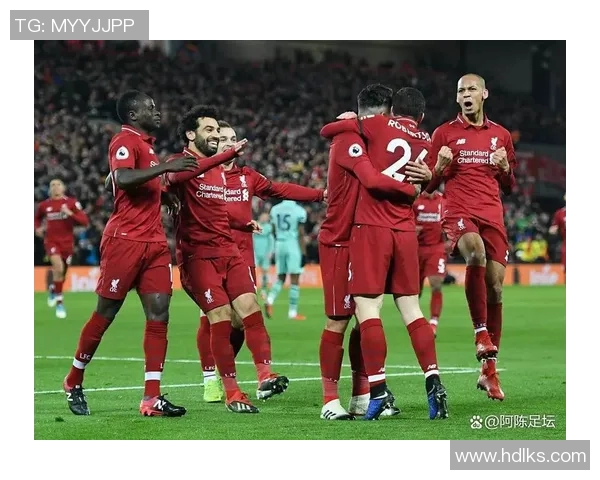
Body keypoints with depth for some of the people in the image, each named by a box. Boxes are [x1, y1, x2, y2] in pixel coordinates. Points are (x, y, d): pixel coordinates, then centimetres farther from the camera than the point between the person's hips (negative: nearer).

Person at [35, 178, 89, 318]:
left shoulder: (72, 203, -2)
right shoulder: (44, 205, 4)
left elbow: (85, 221, -8)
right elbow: (37, 218, 25)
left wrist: (71, 214, -22)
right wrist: (37, 228, 5)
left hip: (67, 242, 1)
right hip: (51, 240, -1)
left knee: (62, 273, 11)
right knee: (58, 267, -26)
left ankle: (53, 289, 45)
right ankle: (59, 302, -12)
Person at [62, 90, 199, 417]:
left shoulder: (146, 144, 20)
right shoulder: (125, 142, -8)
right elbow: (122, 179, -27)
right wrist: (165, 167, -27)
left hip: (154, 242, 8)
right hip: (124, 240, -8)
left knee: (158, 313, -3)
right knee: (106, 314, 0)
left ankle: (152, 398, -5)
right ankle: (73, 382, 17)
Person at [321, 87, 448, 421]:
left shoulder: (379, 125, 1)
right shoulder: (427, 143, 14)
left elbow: (328, 129, 4)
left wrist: (351, 121, 23)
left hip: (372, 227, -4)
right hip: (406, 231, 5)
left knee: (368, 307, -5)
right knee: (411, 309, 10)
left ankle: (379, 390, -10)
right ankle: (433, 381, 2)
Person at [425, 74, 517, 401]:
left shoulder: (501, 135, 15)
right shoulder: (444, 133, 8)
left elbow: (509, 187, 21)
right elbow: (429, 186, 10)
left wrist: (505, 168, 0)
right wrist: (440, 166, -10)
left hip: (493, 215, 3)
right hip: (458, 212, -3)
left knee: (495, 287, -3)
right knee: (476, 252, -36)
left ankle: (489, 370, 6)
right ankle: (481, 332, -27)